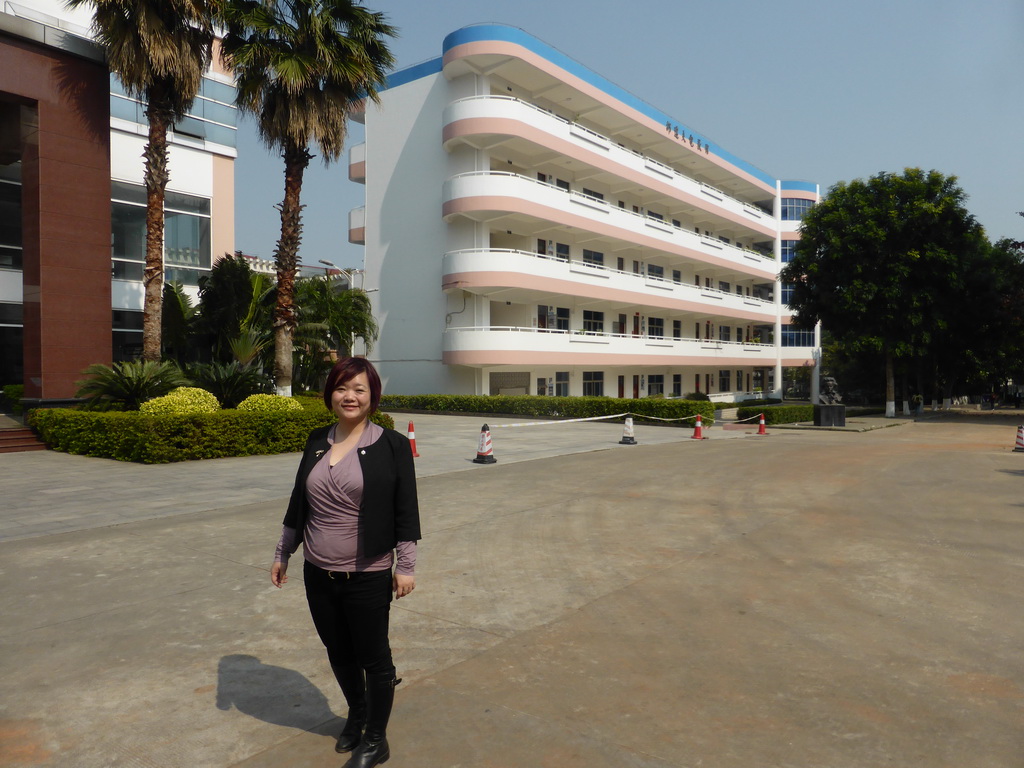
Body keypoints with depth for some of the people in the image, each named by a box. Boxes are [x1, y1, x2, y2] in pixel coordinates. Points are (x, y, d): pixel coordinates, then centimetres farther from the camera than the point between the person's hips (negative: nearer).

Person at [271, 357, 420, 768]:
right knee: (338, 653, 20)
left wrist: (406, 566, -9)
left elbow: (405, 511, -8)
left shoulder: (391, 445, -10)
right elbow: (298, 503, 11)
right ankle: (356, 715, 46)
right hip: (318, 575, 5)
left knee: (374, 657, 10)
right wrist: (282, 553, 14)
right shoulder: (317, 441, 4)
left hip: (368, 577, -4)